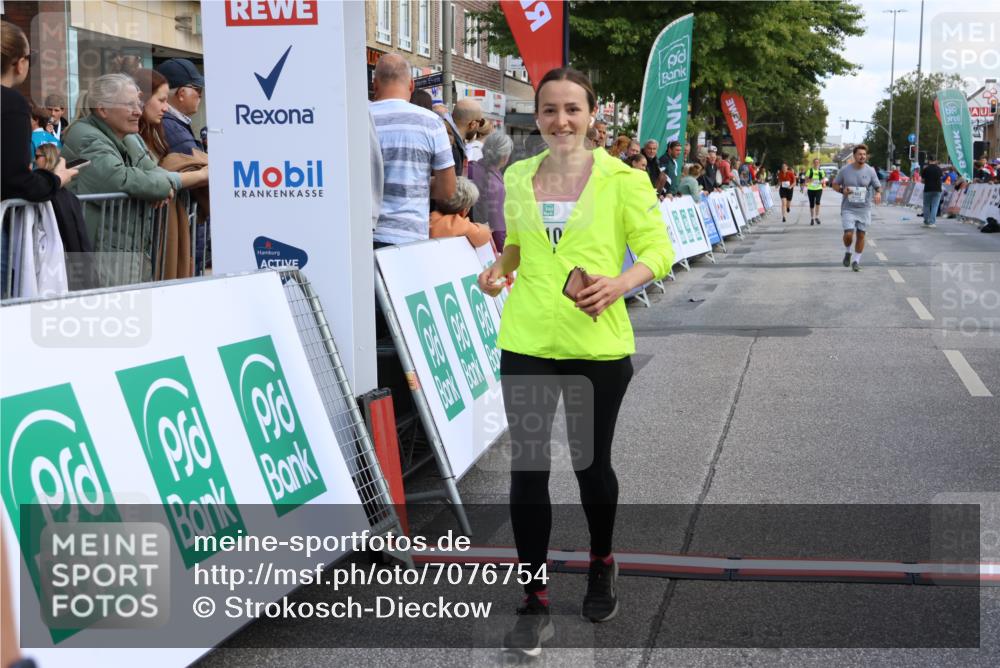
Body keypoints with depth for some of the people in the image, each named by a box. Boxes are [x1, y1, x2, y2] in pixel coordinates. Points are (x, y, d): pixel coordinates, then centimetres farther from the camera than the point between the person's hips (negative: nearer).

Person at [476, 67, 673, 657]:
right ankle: (535, 604, 8)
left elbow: (659, 249, -5)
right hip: (527, 343, 2)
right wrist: (499, 269, 2)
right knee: (527, 469, -2)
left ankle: (602, 564, 41)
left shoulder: (621, 179, -5)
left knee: (592, 463, 13)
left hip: (597, 344, -2)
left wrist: (622, 282, -23)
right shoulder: (518, 178, 7)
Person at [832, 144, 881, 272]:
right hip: (848, 209, -1)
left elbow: (878, 187, 2)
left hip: (864, 209, 1)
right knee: (848, 234, -13)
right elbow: (835, 184, 7)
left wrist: (878, 193, -22)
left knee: (861, 235, 5)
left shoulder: (870, 171, -3)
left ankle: (856, 260, 19)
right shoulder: (845, 170, -4)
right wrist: (842, 190, -14)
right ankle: (847, 252, 18)